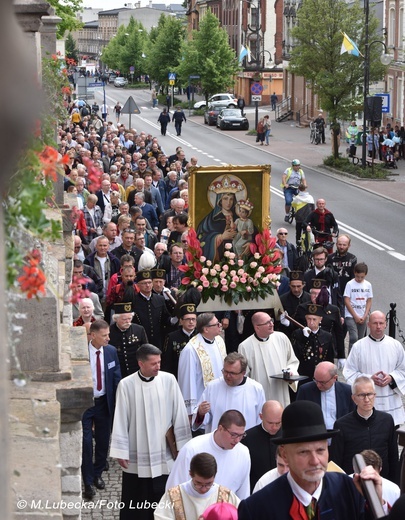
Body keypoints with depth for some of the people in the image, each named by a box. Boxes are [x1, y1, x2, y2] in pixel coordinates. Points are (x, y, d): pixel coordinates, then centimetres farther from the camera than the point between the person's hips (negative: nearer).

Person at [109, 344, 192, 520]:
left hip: (163, 454, 1)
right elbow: (120, 420, -4)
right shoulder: (126, 385, -9)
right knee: (133, 501, 8)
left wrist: (183, 446, 2)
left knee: (161, 498, 6)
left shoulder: (168, 380, -6)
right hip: (136, 456, -1)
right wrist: (120, 452, -3)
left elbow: (179, 415, 0)